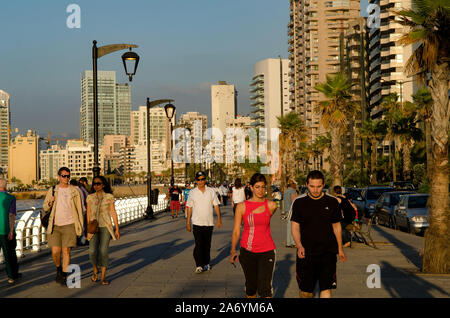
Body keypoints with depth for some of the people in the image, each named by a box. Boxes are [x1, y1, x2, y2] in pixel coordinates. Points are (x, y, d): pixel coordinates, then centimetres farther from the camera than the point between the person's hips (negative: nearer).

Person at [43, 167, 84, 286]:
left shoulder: (74, 191, 3)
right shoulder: (52, 190, 7)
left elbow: (79, 210, 5)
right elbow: (45, 207, 14)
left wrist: (80, 227, 1)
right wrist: (50, 202, -10)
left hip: (69, 225, -1)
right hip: (55, 226, 1)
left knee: (66, 251, -4)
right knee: (55, 252, -2)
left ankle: (64, 276, 7)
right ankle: (59, 269, 27)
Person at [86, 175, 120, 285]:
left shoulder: (109, 197, 1)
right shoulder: (90, 197, 6)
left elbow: (113, 213, 2)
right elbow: (88, 214, 9)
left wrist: (117, 229, 0)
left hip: (105, 227, -1)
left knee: (103, 251, -11)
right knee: (92, 251, -11)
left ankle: (103, 277, 0)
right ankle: (95, 271, 17)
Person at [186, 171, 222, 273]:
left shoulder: (211, 191, 4)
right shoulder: (192, 192, 1)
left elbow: (216, 205, 6)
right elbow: (189, 208, 4)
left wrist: (219, 219, -2)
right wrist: (188, 222, 2)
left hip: (209, 223, 2)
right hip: (197, 223, -2)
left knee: (207, 245, 10)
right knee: (198, 245, -9)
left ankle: (206, 263, 22)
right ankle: (198, 265, -5)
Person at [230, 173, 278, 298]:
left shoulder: (271, 206, -2)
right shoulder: (241, 206, -3)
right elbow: (236, 230, -4)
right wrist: (233, 251, -14)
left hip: (266, 251, -1)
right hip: (247, 251, 1)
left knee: (265, 288, -11)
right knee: (251, 286, 15)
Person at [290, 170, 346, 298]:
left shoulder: (332, 202, 2)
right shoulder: (299, 202, -1)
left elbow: (336, 226, 12)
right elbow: (295, 226, 0)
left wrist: (340, 249, 15)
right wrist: (299, 246, -16)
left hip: (327, 252, 0)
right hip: (306, 252, 0)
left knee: (326, 288, -7)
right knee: (305, 290, 7)